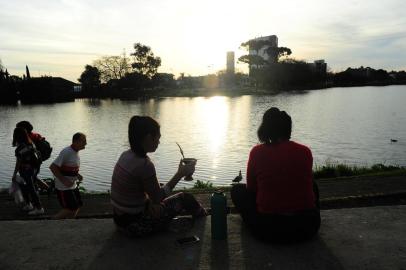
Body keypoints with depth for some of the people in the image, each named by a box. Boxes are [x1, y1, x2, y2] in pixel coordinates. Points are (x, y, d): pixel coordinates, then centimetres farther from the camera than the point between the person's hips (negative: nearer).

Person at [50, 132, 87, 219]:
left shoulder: (76, 152, 7)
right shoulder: (66, 152, -21)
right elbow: (52, 167, -23)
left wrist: (77, 175, 4)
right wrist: (64, 181, -24)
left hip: (73, 186, 9)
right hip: (64, 187, -9)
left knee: (77, 207, 11)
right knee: (70, 209, -4)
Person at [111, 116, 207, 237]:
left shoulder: (126, 155, -1)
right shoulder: (144, 164, -27)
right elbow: (158, 198, -15)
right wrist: (180, 174, -10)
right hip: (135, 225, -8)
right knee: (184, 198, 7)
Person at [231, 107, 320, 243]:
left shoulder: (257, 152, -6)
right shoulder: (305, 151, -1)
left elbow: (251, 188, 7)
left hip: (269, 229, -2)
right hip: (308, 227, 3)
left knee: (237, 190, 21)